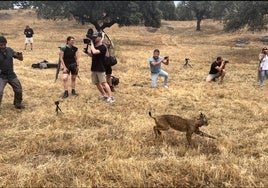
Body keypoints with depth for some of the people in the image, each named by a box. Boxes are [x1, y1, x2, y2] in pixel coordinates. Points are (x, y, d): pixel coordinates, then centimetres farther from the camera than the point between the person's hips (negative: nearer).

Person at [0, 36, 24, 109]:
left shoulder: (9, 50, -2)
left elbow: (21, 59, 5)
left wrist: (20, 55, -19)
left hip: (11, 75, 4)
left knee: (19, 90, 11)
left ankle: (18, 103, 35)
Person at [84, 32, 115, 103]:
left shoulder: (103, 47, -15)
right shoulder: (94, 46, 10)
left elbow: (94, 52, -30)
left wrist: (91, 43, -18)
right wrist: (86, 52, 4)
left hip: (100, 69, -8)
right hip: (94, 68, 8)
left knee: (104, 83, -12)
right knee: (97, 83, 11)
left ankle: (111, 97, -9)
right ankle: (104, 95, 23)